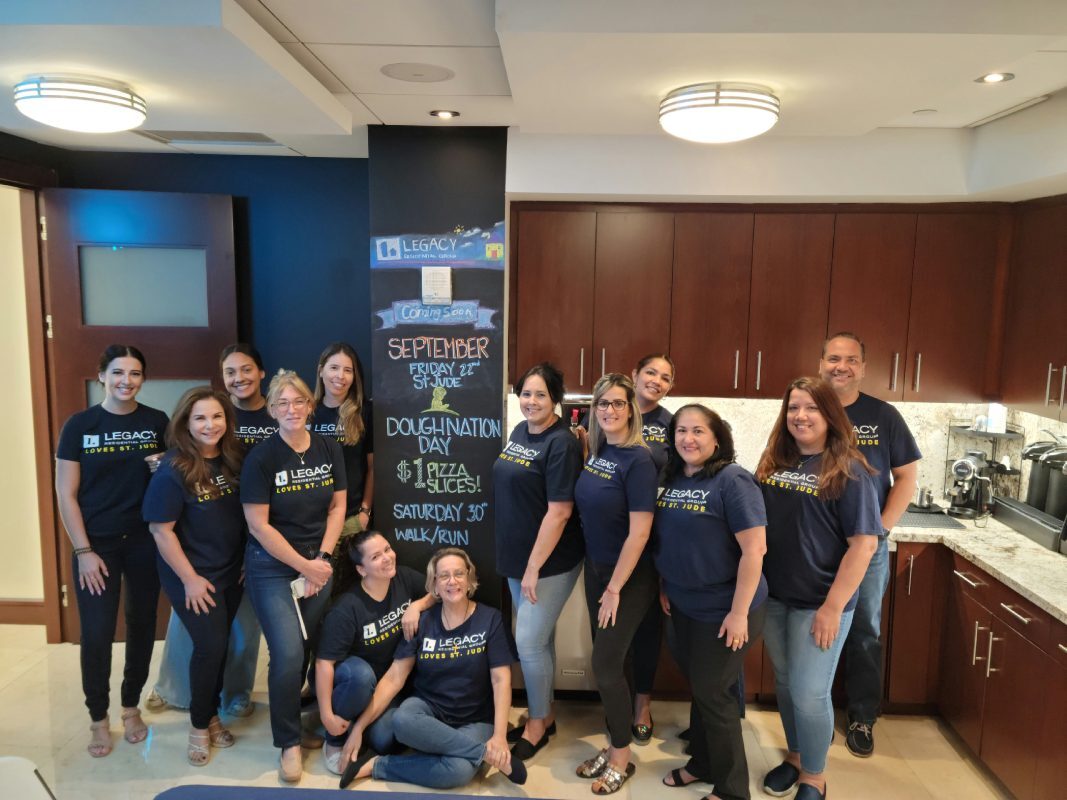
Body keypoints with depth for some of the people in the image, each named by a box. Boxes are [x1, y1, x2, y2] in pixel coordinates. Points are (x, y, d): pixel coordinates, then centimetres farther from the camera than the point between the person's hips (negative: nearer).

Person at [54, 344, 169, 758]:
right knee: (96, 634, 0)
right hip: (97, 544, -1)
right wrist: (84, 551, -9)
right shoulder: (79, 425, -5)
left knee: (142, 626, 11)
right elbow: (66, 495, -4)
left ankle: (131, 707, 31)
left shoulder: (157, 422, -1)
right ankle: (98, 718, 21)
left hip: (145, 541, 2)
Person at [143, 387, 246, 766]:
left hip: (232, 572, 5)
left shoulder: (235, 458, -3)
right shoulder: (174, 470, -18)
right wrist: (190, 579, -16)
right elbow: (161, 529, -17)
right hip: (193, 576, -5)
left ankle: (211, 715, 34)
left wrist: (250, 560, 5)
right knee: (211, 645, -3)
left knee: (220, 644, 14)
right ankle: (200, 724, 21)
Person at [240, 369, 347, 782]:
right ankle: (289, 742, 11)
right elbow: (258, 524, -13)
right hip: (272, 569, -4)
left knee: (305, 650, 9)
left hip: (319, 565, 4)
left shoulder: (329, 450, 0)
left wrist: (323, 559, -5)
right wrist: (304, 566, -12)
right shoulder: (261, 457, -13)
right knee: (288, 654, -10)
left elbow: (337, 506, 5)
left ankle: (288, 712, 36)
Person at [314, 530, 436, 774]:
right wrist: (327, 715, -26)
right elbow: (324, 663, -26)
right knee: (361, 674, -39)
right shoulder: (346, 609, -27)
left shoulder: (405, 578, -13)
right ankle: (335, 740, -10)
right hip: (355, 681, -3)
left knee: (384, 741, -21)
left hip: (392, 680, 3)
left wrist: (417, 606, -20)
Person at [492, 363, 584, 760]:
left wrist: (534, 567, -20)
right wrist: (519, 561, 16)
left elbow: (559, 512, -22)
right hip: (516, 555, 8)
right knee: (540, 639, 17)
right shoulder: (519, 432, 6)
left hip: (550, 562, -8)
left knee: (529, 642, -1)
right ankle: (544, 714, 32)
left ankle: (538, 723, 20)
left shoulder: (562, 444, -19)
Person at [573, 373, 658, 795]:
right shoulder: (594, 453, 2)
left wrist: (615, 589, -17)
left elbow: (639, 532, -21)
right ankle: (613, 745, 31)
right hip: (595, 569, 7)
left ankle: (622, 758, 18)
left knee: (605, 664, -2)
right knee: (605, 661, 14)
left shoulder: (638, 461, -20)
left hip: (629, 578, -6)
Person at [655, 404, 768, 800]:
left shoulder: (732, 481, -19)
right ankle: (702, 762, 39)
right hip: (683, 605, 7)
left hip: (721, 610, -6)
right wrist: (664, 587, 12)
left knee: (713, 693, 4)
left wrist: (739, 612, -22)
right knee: (697, 687, 19)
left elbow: (754, 549, -22)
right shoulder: (674, 480, 3)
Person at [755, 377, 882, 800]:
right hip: (772, 596, 5)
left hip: (818, 602, -5)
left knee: (809, 692, 2)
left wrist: (832, 607, -18)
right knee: (785, 683, 18)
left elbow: (864, 544, -16)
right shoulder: (773, 463, 4)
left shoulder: (848, 472, -13)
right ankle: (795, 756, 39)